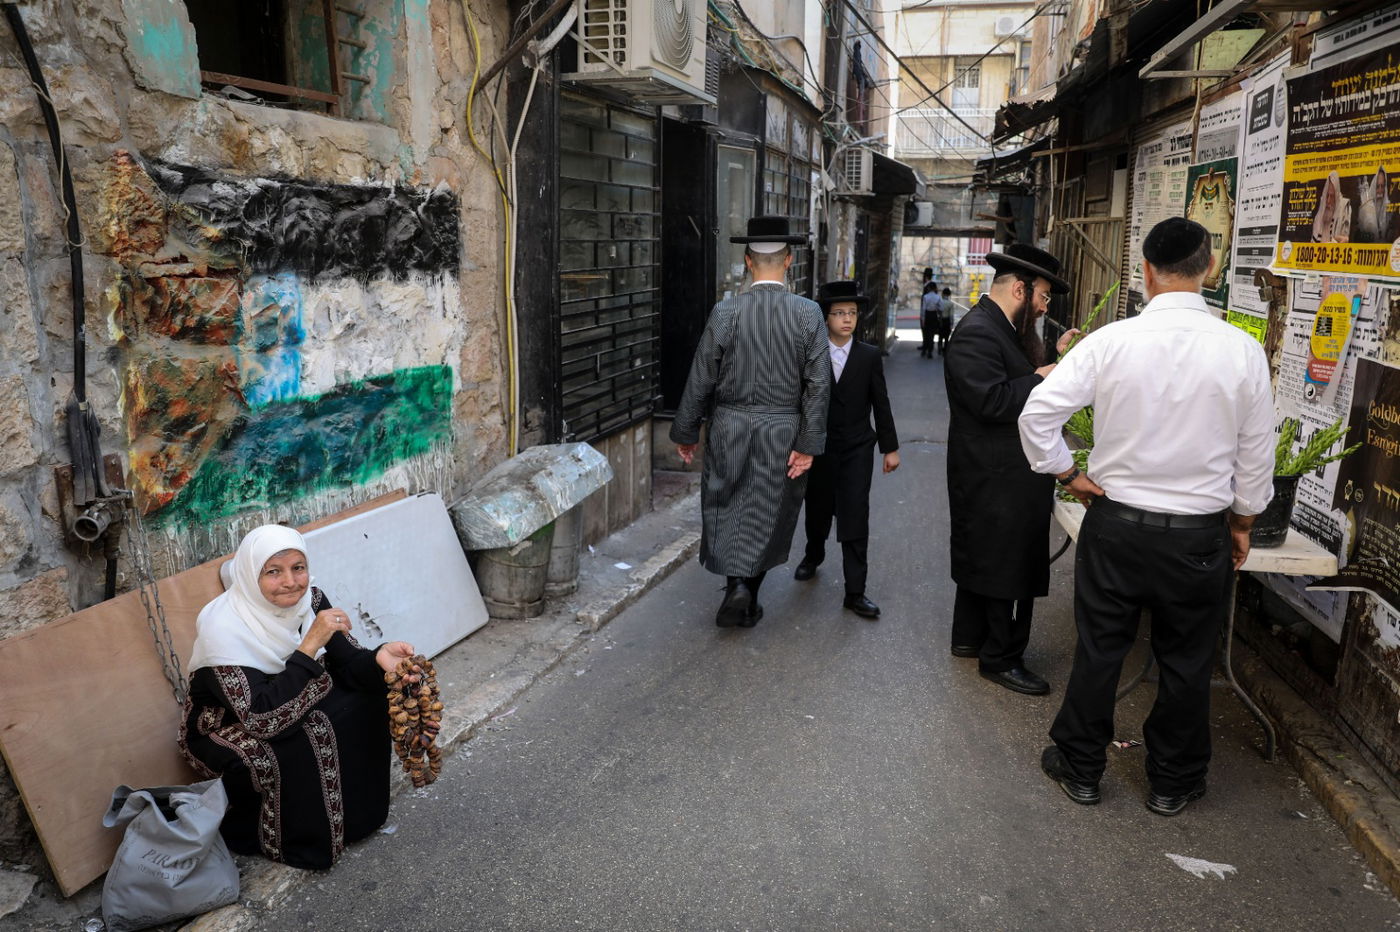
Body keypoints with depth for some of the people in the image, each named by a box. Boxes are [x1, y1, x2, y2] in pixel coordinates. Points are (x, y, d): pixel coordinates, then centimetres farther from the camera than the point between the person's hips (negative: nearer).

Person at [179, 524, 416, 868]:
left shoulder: (308, 600, -14)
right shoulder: (223, 629, -31)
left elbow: (347, 663, -11)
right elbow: (262, 720, -37)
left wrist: (377, 659, -35)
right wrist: (311, 643, -38)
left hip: (293, 708, 6)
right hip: (226, 728, -6)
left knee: (366, 696, -14)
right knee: (298, 751, -32)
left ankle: (355, 808, 4)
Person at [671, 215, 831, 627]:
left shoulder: (726, 312, -9)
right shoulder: (809, 313, -7)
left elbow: (701, 380, -5)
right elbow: (818, 385, -10)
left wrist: (686, 432, 6)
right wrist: (808, 445, -5)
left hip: (731, 429, -1)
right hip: (784, 433, 1)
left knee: (727, 510, 14)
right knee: (766, 516, 14)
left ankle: (736, 585, -3)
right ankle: (748, 602, 24)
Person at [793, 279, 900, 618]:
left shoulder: (870, 356, 0)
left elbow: (881, 403, 3)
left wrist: (890, 447, 2)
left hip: (857, 449, -1)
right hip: (819, 447, 1)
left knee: (855, 517, -5)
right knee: (818, 510, 15)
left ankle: (855, 592, -1)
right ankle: (814, 555, 45)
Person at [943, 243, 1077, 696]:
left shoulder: (1002, 327, 12)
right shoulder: (977, 332, -21)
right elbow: (994, 402, -29)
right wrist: (1042, 377, -18)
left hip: (1003, 472, 11)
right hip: (996, 477, -11)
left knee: (983, 556, 20)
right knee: (1007, 566, 0)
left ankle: (970, 637, 34)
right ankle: (1001, 658, 13)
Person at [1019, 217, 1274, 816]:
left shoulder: (1111, 341, -12)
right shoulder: (1243, 351, -9)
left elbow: (1037, 413, -14)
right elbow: (1257, 452, 0)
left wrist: (1065, 473, 0)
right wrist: (1243, 521, 14)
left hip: (1115, 524, 0)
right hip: (1200, 535, 1)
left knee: (1098, 652, 14)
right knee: (1185, 664, 17)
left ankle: (1080, 768, 30)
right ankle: (1172, 783, 33)